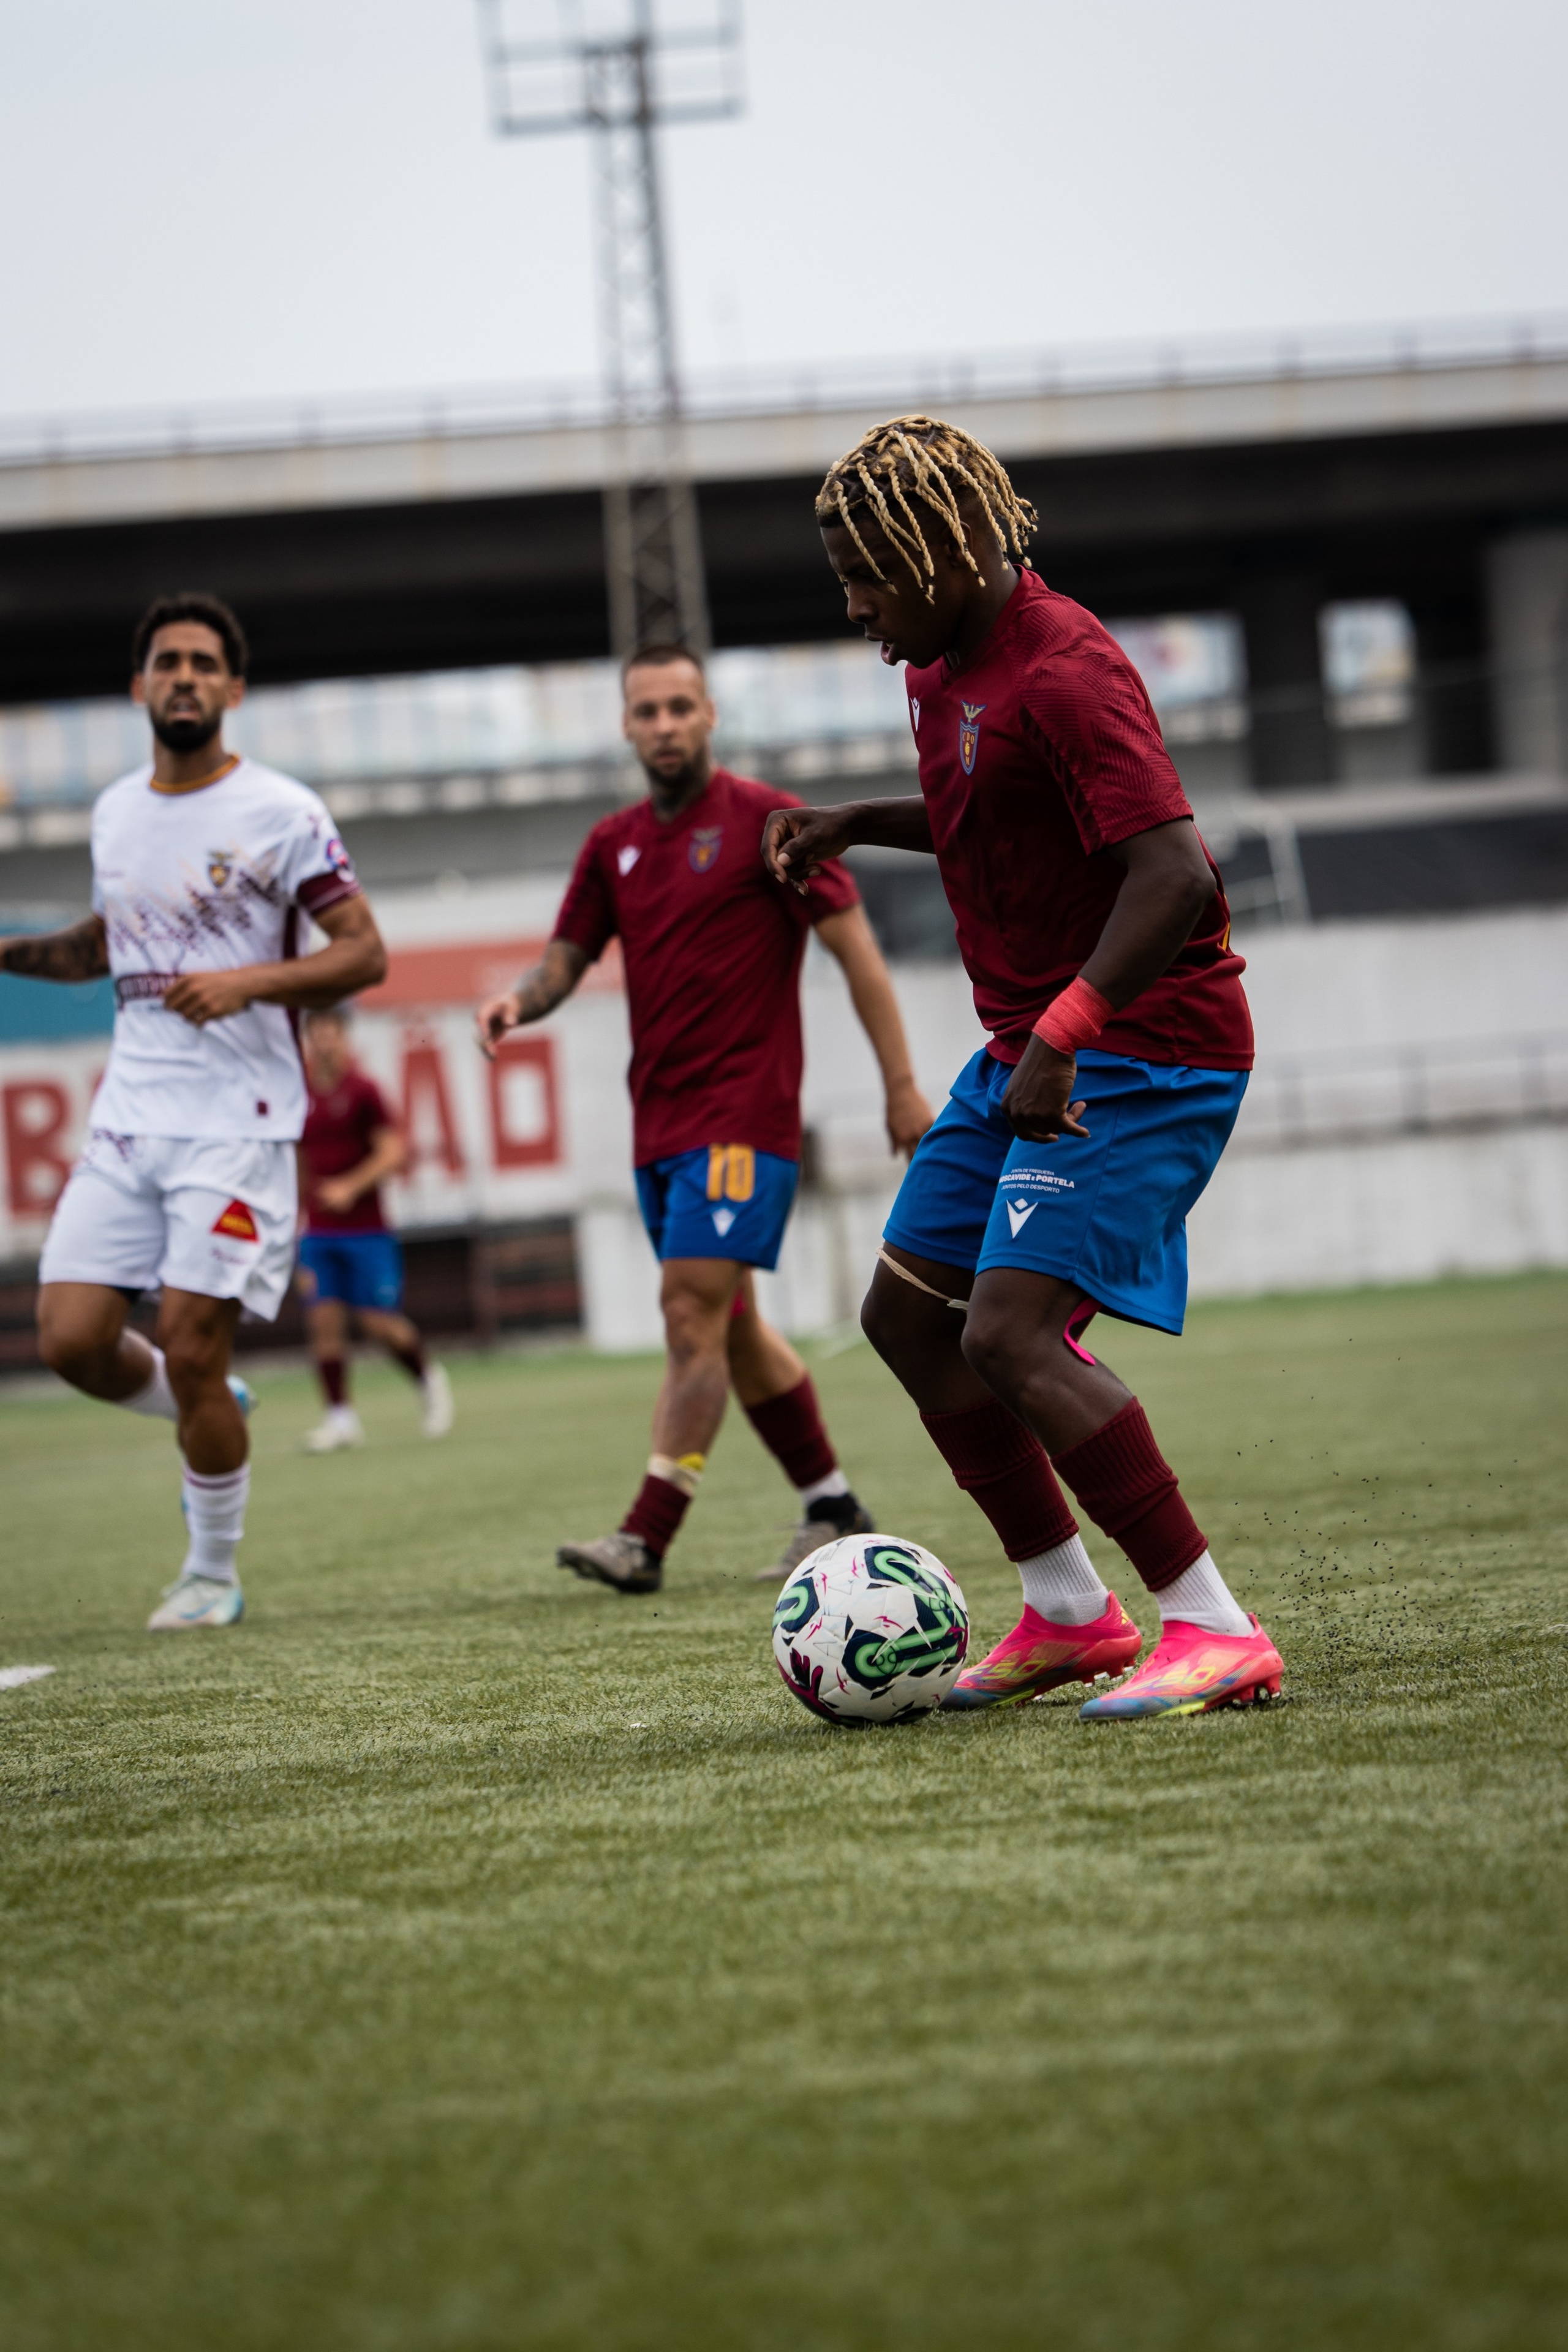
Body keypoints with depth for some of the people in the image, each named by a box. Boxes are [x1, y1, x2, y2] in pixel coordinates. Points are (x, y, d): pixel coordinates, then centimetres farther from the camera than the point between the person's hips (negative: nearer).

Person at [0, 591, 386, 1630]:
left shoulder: (280, 814, -6)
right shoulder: (115, 811, 12)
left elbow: (365, 953, -7)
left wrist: (247, 981, -20)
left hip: (236, 1125, -6)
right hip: (128, 1116, 6)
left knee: (190, 1353, -7)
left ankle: (214, 1576, 12)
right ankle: (217, 1416, 27)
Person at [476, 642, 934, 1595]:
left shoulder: (763, 818, -5)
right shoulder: (614, 844, 12)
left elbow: (854, 944, -5)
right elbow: (567, 958, 13)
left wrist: (902, 1084, -9)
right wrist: (520, 1001, -11)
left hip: (743, 1115, -7)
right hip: (661, 1123, 7)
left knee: (693, 1317, -13)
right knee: (732, 1329, 13)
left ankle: (646, 1539, -16)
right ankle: (832, 1505, 26)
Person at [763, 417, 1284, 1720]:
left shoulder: (1064, 673, -21)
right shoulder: (947, 663, 10)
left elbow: (1174, 876, -29)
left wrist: (1060, 1041, -33)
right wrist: (857, 821, 16)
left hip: (1141, 1047, -10)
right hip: (1034, 1044, 10)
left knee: (1011, 1333, -20)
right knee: (907, 1313, 11)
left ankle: (1217, 1631, -15)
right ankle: (1069, 1613, 19)